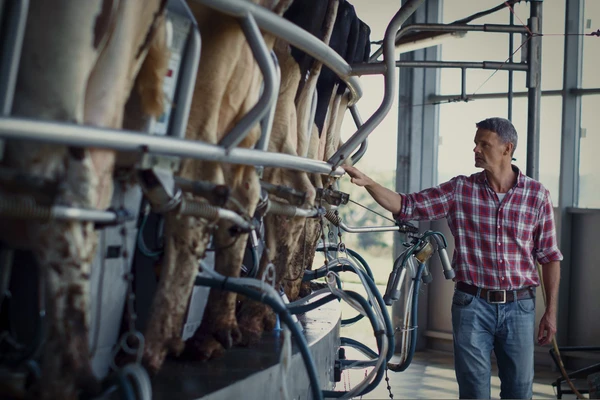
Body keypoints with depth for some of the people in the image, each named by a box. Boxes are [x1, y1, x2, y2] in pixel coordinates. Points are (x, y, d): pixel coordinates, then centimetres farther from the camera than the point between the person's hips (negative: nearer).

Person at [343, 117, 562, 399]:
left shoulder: (537, 195, -1)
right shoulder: (460, 190, 0)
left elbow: (550, 256, 3)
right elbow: (407, 206, -3)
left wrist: (551, 311, 2)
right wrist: (368, 182, -16)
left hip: (519, 307, 0)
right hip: (472, 305, 0)